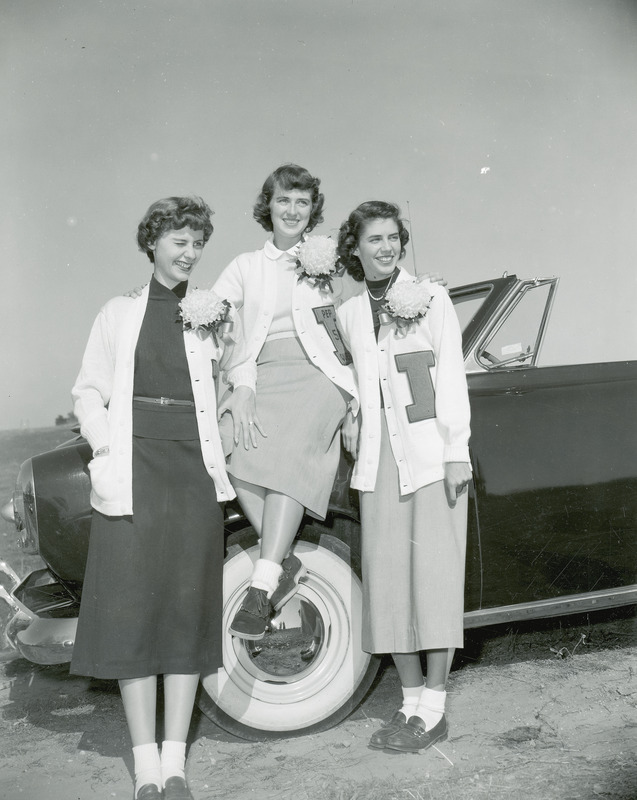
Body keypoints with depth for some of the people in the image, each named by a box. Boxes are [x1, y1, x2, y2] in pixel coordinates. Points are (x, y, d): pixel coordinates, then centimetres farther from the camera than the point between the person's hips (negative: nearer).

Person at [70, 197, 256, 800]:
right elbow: (88, 392, 10)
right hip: (132, 472, 0)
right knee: (132, 608, -1)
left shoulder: (211, 315, 13)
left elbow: (249, 379, 11)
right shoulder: (119, 314, 12)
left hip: (194, 472, 1)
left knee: (187, 610, 2)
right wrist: (108, 447, -5)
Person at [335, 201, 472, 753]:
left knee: (434, 573, -4)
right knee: (389, 579, 3)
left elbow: (452, 377, -2)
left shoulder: (431, 298, 4)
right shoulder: (348, 315, 14)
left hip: (432, 451, -4)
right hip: (380, 459, 4)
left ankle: (434, 710, 4)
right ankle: (411, 702, 14)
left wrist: (457, 451, -9)